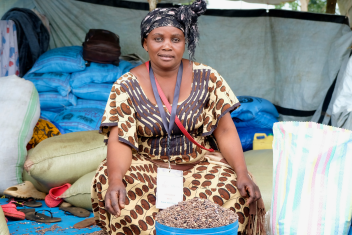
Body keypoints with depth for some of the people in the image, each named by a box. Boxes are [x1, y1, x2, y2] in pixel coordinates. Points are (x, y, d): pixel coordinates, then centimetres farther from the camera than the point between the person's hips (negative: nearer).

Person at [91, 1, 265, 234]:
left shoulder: (207, 78, -1)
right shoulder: (127, 86, -4)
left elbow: (225, 131, -2)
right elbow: (120, 140, -12)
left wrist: (243, 174, -17)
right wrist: (115, 180, -32)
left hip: (199, 163, 1)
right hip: (147, 166, 0)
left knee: (241, 197, -26)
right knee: (123, 199, -32)